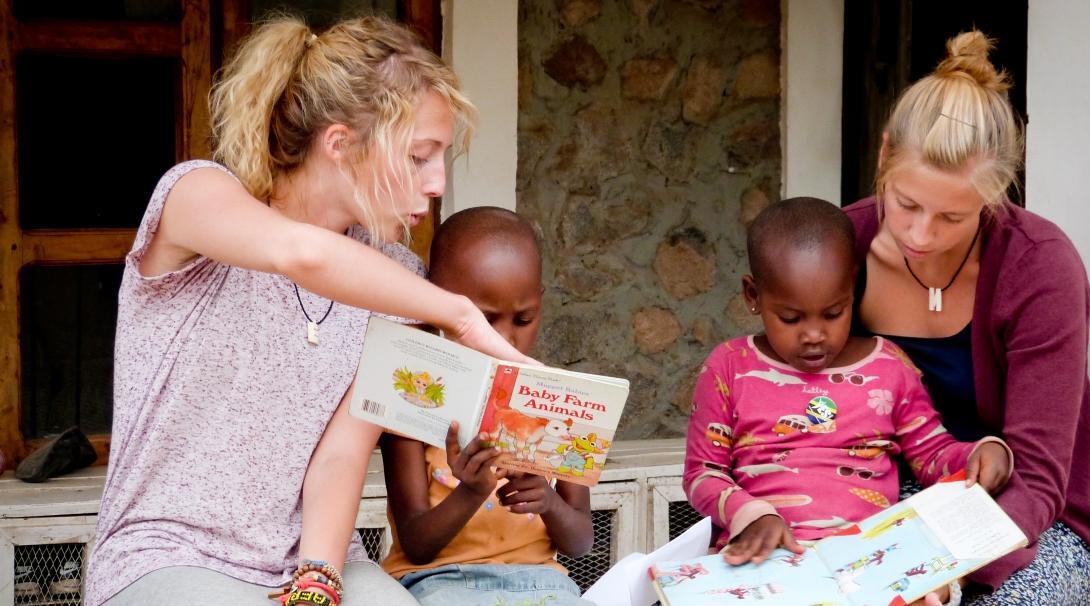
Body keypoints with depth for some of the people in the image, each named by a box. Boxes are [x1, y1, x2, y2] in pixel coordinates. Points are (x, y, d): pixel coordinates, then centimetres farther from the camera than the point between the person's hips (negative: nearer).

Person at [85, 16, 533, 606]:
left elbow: (343, 453, -4)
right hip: (167, 557, -4)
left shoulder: (391, 277, 5)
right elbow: (303, 253, -33)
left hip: (312, 556, 4)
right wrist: (460, 314, -25)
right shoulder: (197, 192, -10)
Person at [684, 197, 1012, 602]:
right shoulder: (729, 368, 8)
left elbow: (932, 454, 19)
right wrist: (749, 515, -11)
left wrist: (983, 453, -3)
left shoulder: (889, 367, 12)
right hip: (763, 553, -1)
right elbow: (702, 473, 8)